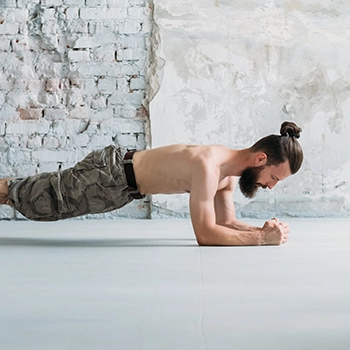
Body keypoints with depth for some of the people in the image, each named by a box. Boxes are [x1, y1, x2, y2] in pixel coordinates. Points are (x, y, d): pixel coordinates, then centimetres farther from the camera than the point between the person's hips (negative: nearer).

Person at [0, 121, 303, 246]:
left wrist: (262, 229, -14)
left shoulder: (230, 172, -7)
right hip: (110, 175, -8)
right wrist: (262, 238, -35)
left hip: (125, 169, 8)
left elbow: (227, 222, 3)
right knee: (37, 200, 12)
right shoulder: (209, 166, -36)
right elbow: (205, 234, -39)